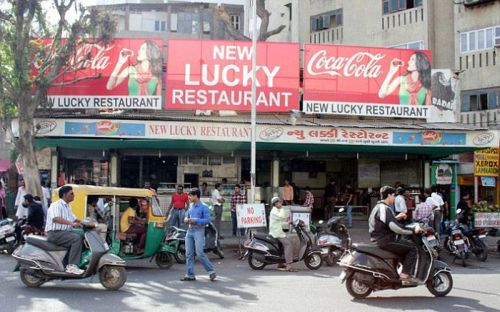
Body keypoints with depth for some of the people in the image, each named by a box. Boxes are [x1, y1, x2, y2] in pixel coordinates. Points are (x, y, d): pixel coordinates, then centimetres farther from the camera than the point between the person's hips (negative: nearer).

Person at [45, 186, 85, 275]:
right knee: (77, 238, -28)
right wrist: (71, 223, -39)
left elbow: (74, 219, 23)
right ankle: (71, 266, -30)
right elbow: (55, 218, -31)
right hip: (55, 233, -10)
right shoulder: (56, 205, -12)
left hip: (66, 232, 10)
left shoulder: (67, 206, 19)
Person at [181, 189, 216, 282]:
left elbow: (207, 220, -13)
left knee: (200, 253, -12)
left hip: (199, 231, -7)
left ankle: (211, 271, 1)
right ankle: (190, 275, 10)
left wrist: (195, 221, -20)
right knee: (189, 254, 4)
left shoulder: (204, 207, -7)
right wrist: (186, 220, 1)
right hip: (190, 231, 7)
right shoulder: (191, 207, 15)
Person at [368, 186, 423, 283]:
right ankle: (405, 274, -14)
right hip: (385, 241, -11)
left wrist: (397, 218, 23)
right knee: (412, 248, -9)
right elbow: (395, 228, -26)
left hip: (378, 240, 11)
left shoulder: (377, 207, 16)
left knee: (406, 245, 25)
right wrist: (413, 230, -18)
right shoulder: (385, 209, -17)